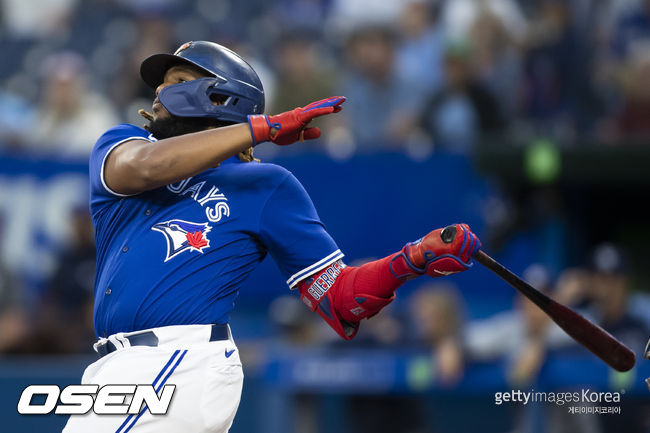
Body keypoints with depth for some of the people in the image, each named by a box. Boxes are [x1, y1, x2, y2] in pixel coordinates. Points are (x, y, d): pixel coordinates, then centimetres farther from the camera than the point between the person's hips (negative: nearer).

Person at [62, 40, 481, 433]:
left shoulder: (263, 184, 8)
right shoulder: (118, 144, 16)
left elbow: (339, 300, 4)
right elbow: (145, 167, -11)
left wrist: (415, 258, -12)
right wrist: (263, 127, -14)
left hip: (181, 366, -5)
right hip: (116, 366, 5)